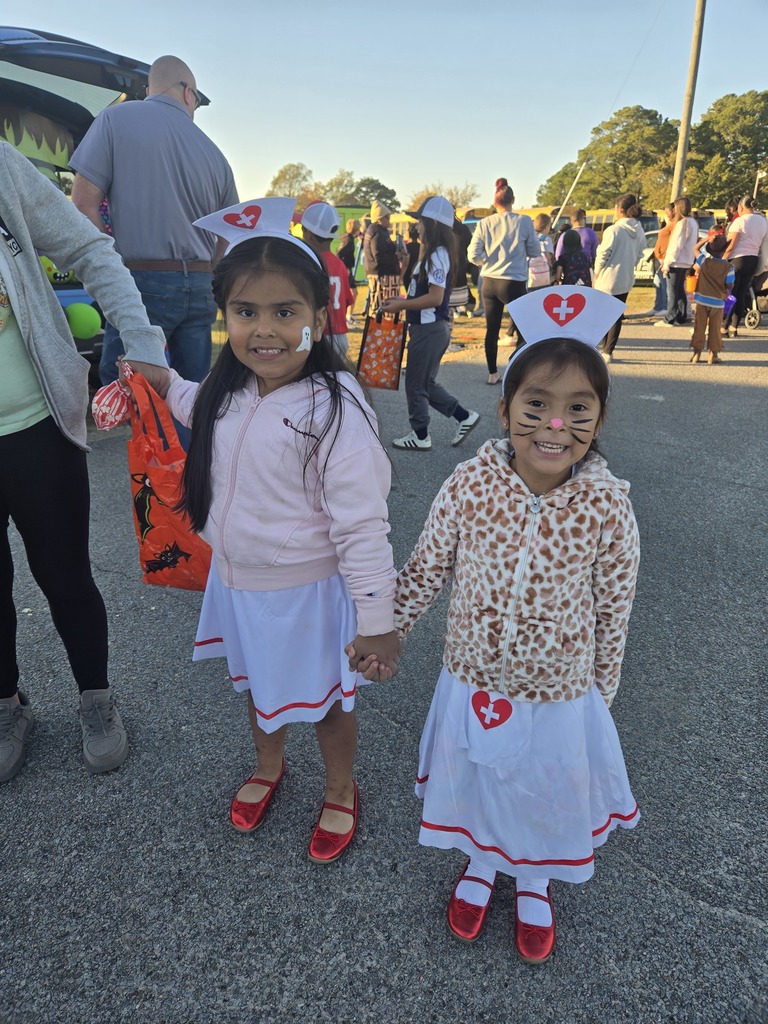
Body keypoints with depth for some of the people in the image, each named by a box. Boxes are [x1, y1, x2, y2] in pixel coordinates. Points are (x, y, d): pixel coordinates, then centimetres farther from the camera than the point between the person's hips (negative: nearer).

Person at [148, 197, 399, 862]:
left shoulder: (333, 409, -27)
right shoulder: (227, 390, -5)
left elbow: (360, 524, -26)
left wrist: (375, 619, -22)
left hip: (307, 592, -6)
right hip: (236, 581, 7)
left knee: (324, 700, 16)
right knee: (258, 683, 28)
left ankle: (341, 792, 45)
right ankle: (269, 766, 57)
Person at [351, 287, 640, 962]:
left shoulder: (608, 508, -21)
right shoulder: (469, 485, -19)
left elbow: (613, 610, -7)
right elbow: (426, 569, -6)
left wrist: (600, 691, 4)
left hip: (559, 693, 0)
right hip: (472, 682, 1)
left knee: (548, 792, 24)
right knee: (476, 781, 25)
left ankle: (535, 882, 57)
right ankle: (481, 862, 58)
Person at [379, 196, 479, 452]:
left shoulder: (437, 256, -17)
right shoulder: (432, 253, 13)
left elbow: (435, 297, -23)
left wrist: (401, 305, -17)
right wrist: (401, 302, 9)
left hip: (430, 329, -10)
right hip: (427, 327, 10)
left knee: (416, 384, 3)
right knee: (425, 383, 17)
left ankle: (420, 436, 17)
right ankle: (464, 417, 23)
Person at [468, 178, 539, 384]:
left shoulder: (484, 223, -2)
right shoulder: (524, 221, -7)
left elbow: (473, 255, -3)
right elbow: (534, 251, 1)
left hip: (489, 282, 3)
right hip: (513, 283, -3)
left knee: (492, 329, 10)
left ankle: (493, 373, 15)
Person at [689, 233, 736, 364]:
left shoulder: (703, 261, -10)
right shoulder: (728, 268, -12)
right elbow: (730, 285, -9)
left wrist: (706, 240, 17)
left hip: (701, 300, 1)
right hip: (718, 302, -1)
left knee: (699, 327, 8)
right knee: (715, 329, 8)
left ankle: (697, 352, 9)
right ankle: (713, 354, 11)